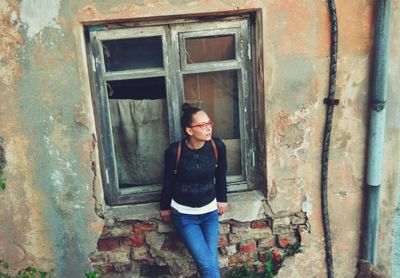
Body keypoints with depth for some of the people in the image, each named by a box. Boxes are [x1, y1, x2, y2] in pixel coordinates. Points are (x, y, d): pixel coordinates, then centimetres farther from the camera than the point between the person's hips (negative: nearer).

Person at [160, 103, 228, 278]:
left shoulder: (217, 146, -13)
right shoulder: (174, 151, -21)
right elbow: (168, 181, -5)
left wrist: (222, 199, 13)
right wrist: (165, 207, 6)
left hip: (210, 212, 3)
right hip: (184, 215, -3)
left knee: (212, 263, 2)